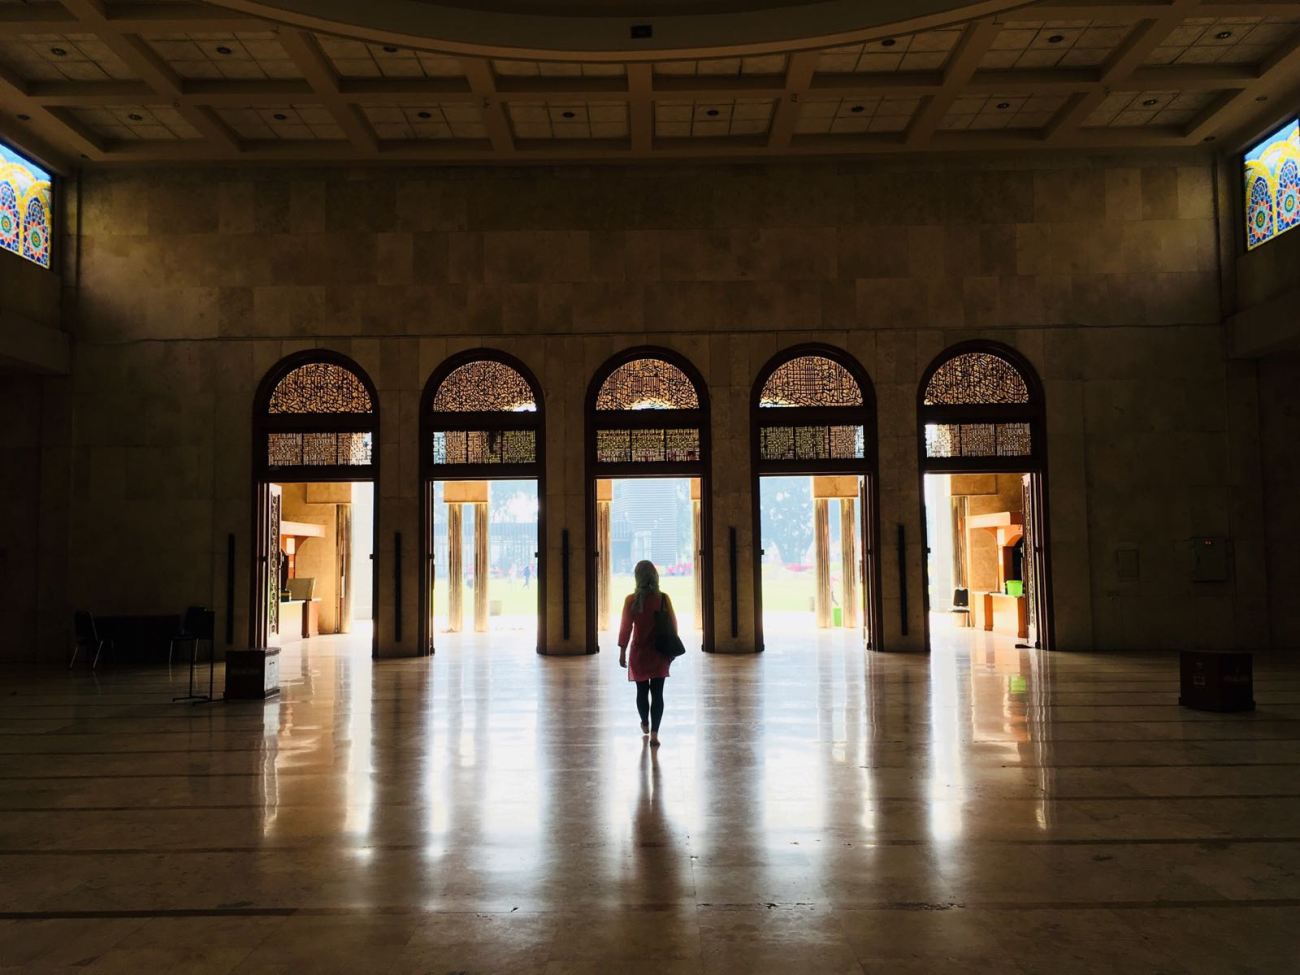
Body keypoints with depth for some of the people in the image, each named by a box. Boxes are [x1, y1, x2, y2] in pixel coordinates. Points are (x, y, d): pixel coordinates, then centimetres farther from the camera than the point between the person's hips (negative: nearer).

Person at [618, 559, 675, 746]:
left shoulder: (631, 600, -10)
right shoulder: (664, 599, -5)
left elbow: (625, 627, -8)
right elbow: (673, 625, 0)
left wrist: (622, 651, 0)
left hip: (639, 653, 0)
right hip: (660, 653, 0)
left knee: (642, 691, 17)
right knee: (657, 693, 3)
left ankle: (645, 725, 36)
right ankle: (654, 733, -3)